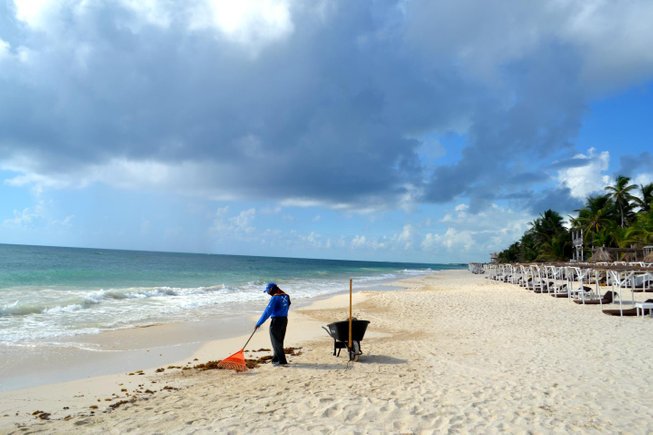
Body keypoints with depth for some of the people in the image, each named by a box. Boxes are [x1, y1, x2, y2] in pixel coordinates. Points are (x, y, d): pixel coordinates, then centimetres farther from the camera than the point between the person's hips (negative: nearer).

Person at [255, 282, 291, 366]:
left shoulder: (275, 298, -17)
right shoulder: (286, 296, 8)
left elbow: (267, 312, -19)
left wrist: (259, 323, -16)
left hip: (276, 321, -8)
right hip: (284, 320, 8)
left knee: (276, 342, 2)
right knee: (279, 341, 18)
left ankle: (282, 360, 2)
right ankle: (276, 359, 28)